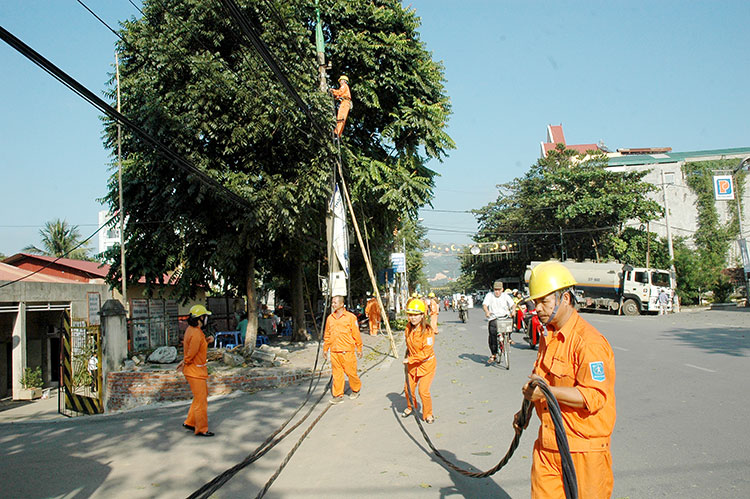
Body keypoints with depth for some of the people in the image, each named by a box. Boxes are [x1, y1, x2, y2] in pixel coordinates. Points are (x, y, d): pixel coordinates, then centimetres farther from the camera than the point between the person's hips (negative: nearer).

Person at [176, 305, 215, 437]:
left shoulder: (192, 330, 8)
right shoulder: (196, 334, -24)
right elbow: (191, 353, -22)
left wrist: (206, 341, 1)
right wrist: (184, 363, -5)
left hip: (198, 370, 10)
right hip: (195, 371, -10)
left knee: (202, 395, 21)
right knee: (201, 400, -2)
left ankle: (190, 422, 29)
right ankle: (201, 429, 8)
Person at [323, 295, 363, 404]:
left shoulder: (350, 317, -3)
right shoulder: (330, 318, 10)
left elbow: (356, 334, -1)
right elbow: (327, 335, 18)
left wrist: (359, 349, 0)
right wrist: (325, 349, 16)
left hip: (347, 351, -4)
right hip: (334, 352, 4)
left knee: (350, 372, 2)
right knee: (336, 374, 4)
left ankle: (356, 389, 26)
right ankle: (338, 395, 10)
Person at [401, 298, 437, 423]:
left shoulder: (427, 331, -25)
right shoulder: (408, 327, -4)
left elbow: (426, 352, -24)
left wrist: (410, 360, -20)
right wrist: (407, 356, 13)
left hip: (427, 364, -6)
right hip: (412, 364, 6)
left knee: (423, 391, -9)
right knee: (408, 388, 9)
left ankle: (428, 414, 14)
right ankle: (410, 407, 38)